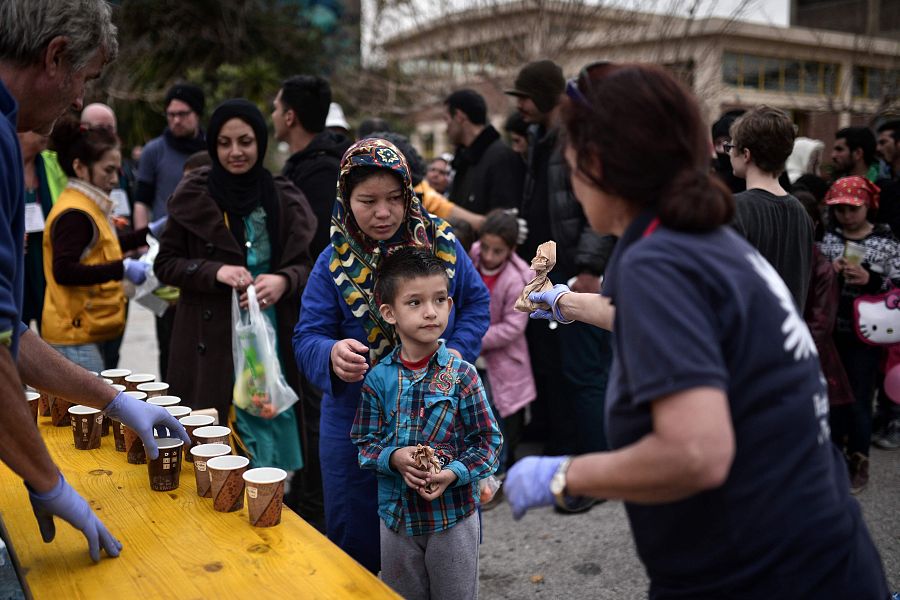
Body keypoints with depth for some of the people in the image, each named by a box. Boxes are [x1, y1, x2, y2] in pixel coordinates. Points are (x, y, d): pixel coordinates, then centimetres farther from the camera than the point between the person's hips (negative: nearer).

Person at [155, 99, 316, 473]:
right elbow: (165, 264, 2)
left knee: (269, 426, 6)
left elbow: (306, 263, 8)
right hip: (212, 341, -2)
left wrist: (284, 280, -14)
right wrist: (215, 272, -15)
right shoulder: (195, 196, -2)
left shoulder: (283, 199, 3)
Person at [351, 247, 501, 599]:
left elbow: (489, 442, -9)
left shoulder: (461, 375, -12)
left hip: (453, 513, -2)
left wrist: (454, 473, -23)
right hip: (397, 514, 2)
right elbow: (365, 442, -1)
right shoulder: (378, 378, -6)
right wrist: (394, 458, -19)